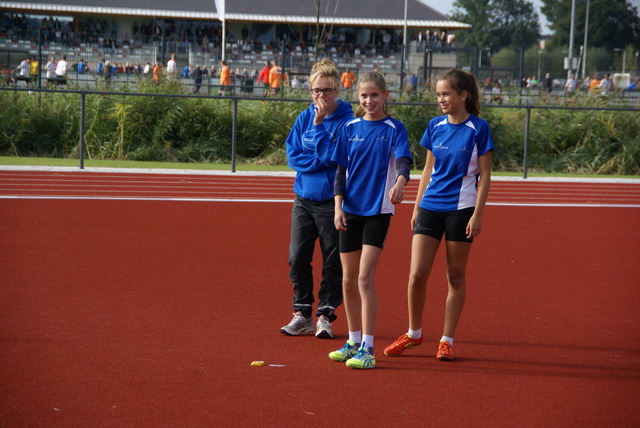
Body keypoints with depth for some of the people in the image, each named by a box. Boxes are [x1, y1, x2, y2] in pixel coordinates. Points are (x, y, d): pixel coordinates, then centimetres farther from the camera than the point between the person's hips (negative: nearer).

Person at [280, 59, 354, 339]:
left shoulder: (347, 121, -7)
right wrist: (319, 161, -10)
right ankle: (302, 313, 14)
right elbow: (293, 155, 2)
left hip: (332, 202, -4)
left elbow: (331, 156, -14)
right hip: (304, 199, 4)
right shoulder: (304, 118, 7)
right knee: (297, 258, 3)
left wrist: (319, 126, -14)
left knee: (333, 261, 1)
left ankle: (326, 315, 10)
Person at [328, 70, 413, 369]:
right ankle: (353, 342, 23)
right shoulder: (350, 128, 7)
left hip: (378, 211, -4)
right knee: (348, 280, 9)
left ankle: (367, 348, -12)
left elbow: (403, 160, -19)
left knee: (365, 278, -13)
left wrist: (400, 182, -41)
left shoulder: (394, 128, -4)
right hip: (350, 210, 4)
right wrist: (338, 206, -3)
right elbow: (341, 170, 9)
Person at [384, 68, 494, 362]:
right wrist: (417, 208, 13)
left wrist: (478, 214, -10)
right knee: (417, 274, -3)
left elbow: (484, 175, -4)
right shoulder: (435, 126, 8)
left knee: (456, 276, 4)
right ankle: (414, 334, 14)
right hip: (430, 207, 4)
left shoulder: (478, 129, -5)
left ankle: (447, 340, 13)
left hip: (461, 209, -4)